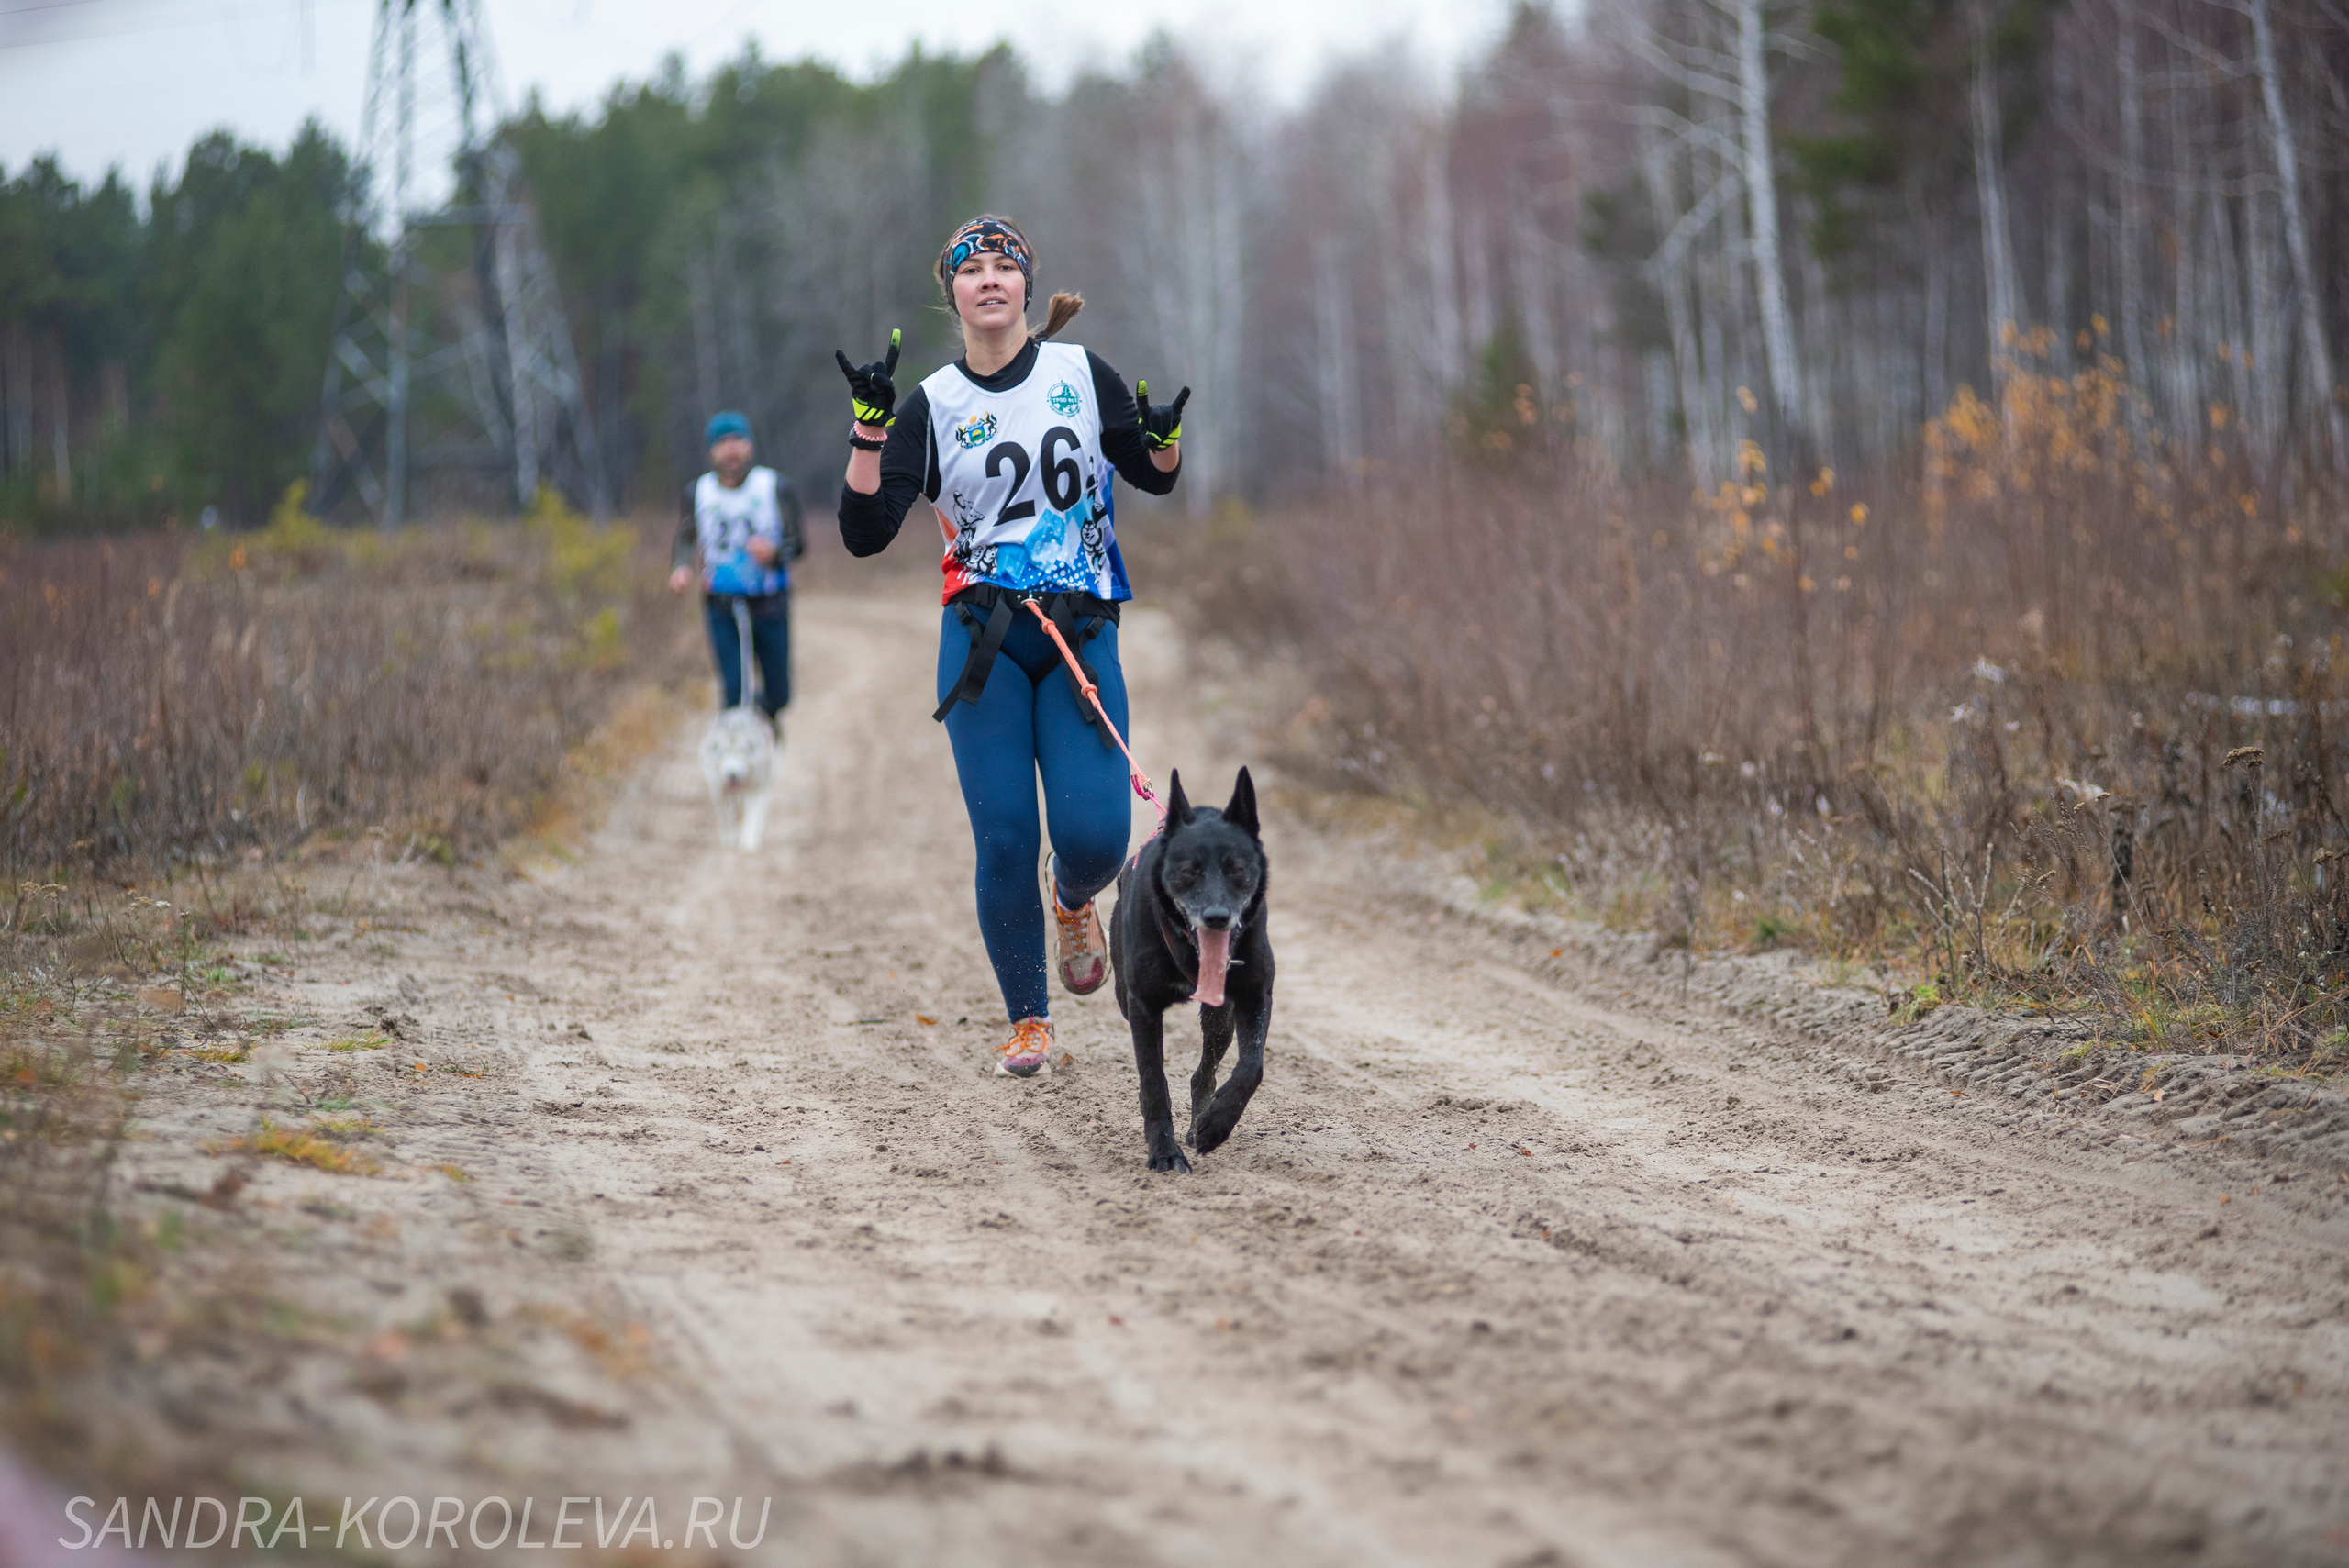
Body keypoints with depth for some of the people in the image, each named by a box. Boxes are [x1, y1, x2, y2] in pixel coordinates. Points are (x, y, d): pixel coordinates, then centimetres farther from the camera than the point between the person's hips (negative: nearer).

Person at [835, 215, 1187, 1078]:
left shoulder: (1081, 373, 5)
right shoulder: (932, 404, 1)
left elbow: (1153, 479, 17)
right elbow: (865, 533, -6)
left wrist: (1165, 438, -5)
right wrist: (869, 426, -17)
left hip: (1082, 630, 1)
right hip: (983, 639, -1)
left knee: (1095, 836, -13)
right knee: (1005, 840, -8)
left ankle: (1072, 899, 25)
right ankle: (1027, 1019, 11)